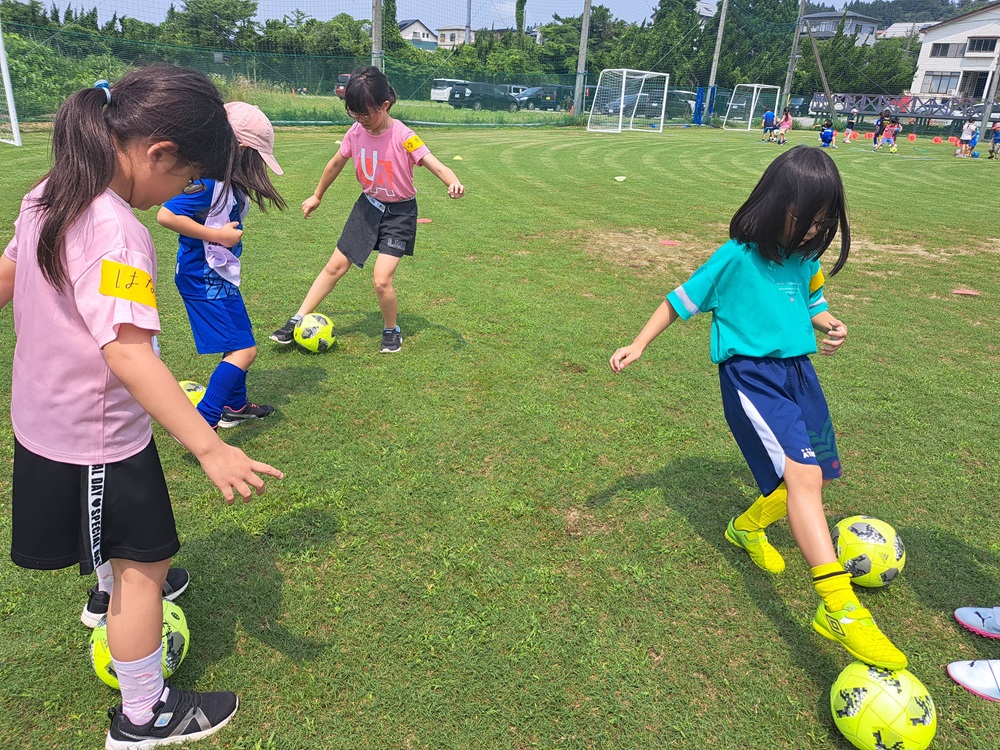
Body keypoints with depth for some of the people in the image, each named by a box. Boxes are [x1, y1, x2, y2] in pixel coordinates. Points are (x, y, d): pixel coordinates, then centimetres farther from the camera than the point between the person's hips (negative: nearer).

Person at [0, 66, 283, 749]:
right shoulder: (117, 232, -29)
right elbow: (127, 353, -37)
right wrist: (209, 448, -38)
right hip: (98, 439, -9)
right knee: (143, 566, 8)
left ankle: (112, 595, 63)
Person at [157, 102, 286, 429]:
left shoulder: (227, 177, 7)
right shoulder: (208, 178, -21)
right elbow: (167, 215, -26)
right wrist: (217, 235, -22)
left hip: (218, 275, 10)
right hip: (205, 278, -10)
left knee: (238, 343, 22)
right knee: (244, 350, -11)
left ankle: (235, 405, 39)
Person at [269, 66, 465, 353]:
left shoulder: (403, 136, -21)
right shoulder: (355, 132, -5)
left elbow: (435, 165, -29)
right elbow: (336, 163, 11)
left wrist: (453, 182, -52)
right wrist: (317, 196, 22)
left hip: (399, 212, -5)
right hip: (368, 205, 5)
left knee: (382, 280, -15)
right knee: (335, 266, 8)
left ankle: (392, 330, 13)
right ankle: (298, 321, 19)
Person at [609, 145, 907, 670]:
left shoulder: (805, 258, 8)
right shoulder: (736, 256, -10)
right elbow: (682, 300, -2)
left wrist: (830, 325, 3)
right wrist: (639, 344, -3)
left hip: (797, 370, 8)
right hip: (751, 374, -8)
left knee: (819, 473, 14)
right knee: (803, 475, -22)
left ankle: (748, 527, 41)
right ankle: (841, 611, -22)